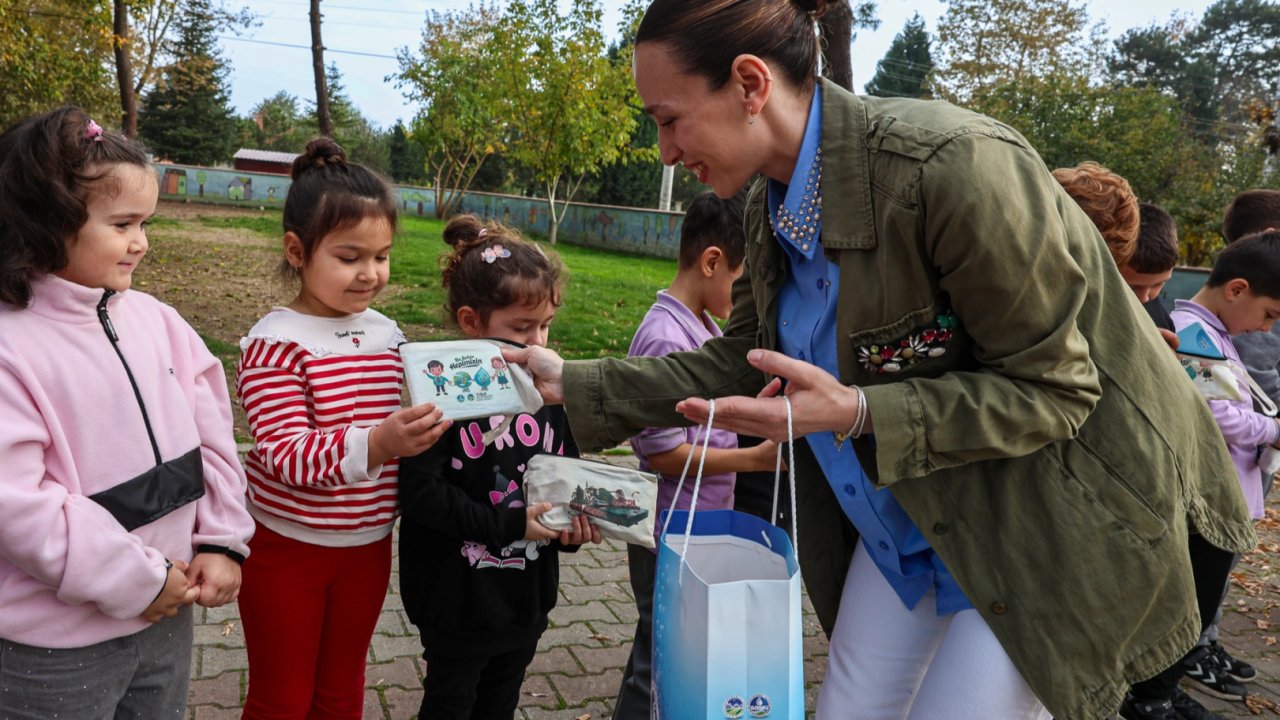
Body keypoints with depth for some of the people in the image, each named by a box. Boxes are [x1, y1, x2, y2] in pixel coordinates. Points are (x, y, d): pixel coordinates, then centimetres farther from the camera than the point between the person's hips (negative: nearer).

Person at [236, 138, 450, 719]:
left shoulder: (387, 334, 0)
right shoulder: (275, 342, -18)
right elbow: (285, 456, -26)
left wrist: (434, 420, -7)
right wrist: (375, 444, -41)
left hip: (368, 546, 5)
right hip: (287, 549, -5)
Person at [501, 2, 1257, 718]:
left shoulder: (954, 165, -29)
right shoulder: (776, 204, -4)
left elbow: (1051, 390, -22)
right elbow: (744, 362, 6)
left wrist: (857, 413, -32)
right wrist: (575, 384, 2)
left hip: (1054, 510, -6)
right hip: (913, 507, 7)